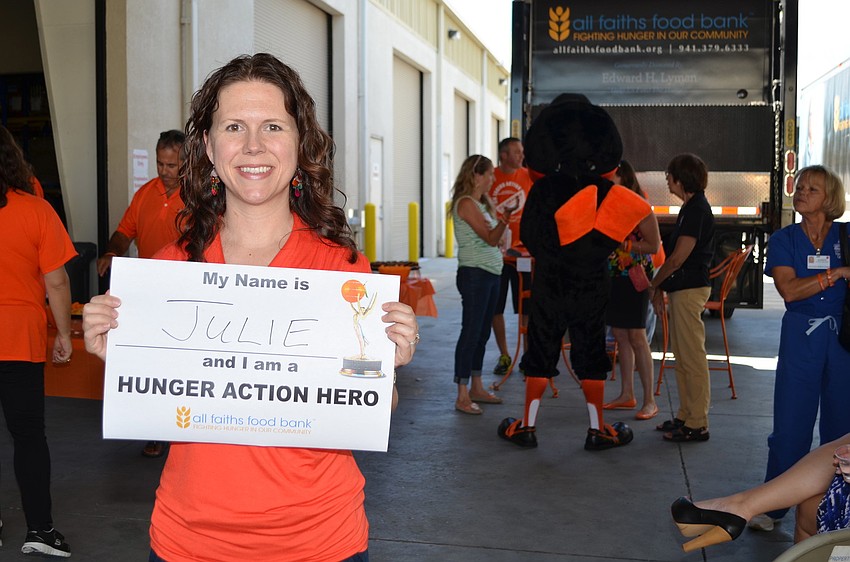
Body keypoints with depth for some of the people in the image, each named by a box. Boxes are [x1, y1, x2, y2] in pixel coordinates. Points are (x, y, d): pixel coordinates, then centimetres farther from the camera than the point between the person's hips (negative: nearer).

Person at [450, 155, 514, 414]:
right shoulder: (466, 203, -12)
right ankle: (462, 396, -4)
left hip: (490, 273, 10)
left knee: (482, 333, 14)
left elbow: (493, 240, 15)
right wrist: (506, 216, -29)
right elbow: (491, 237, -18)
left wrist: (506, 217, 7)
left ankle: (477, 388, 23)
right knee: (470, 333, -8)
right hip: (474, 274, -10)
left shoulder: (482, 203, 18)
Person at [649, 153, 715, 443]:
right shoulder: (692, 207, 16)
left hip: (689, 288, -10)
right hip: (683, 288, 10)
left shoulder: (696, 209, -15)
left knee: (692, 357, -5)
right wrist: (660, 286, 15)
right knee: (682, 355, 14)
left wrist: (654, 285, -5)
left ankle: (697, 424, 0)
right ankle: (686, 416, 23)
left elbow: (678, 258, -17)